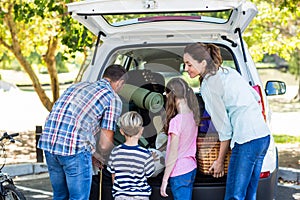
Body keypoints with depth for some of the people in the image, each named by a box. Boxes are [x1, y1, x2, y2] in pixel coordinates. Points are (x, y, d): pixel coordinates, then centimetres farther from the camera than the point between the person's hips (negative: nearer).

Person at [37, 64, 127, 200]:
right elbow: (105, 145, 2)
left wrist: (92, 153, 37)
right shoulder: (113, 99, 4)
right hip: (74, 148, -7)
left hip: (48, 142, 7)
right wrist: (105, 158, 25)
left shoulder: (78, 85, 25)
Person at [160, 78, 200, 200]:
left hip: (179, 172, -8)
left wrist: (164, 180, -11)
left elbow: (173, 154, -17)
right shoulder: (193, 116, 2)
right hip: (191, 169, 8)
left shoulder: (176, 121, -20)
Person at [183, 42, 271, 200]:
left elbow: (224, 129, -8)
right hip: (264, 135, 9)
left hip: (246, 140, -9)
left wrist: (220, 161, 0)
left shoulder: (209, 86, -9)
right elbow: (256, 97, 22)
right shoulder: (229, 72, 15)